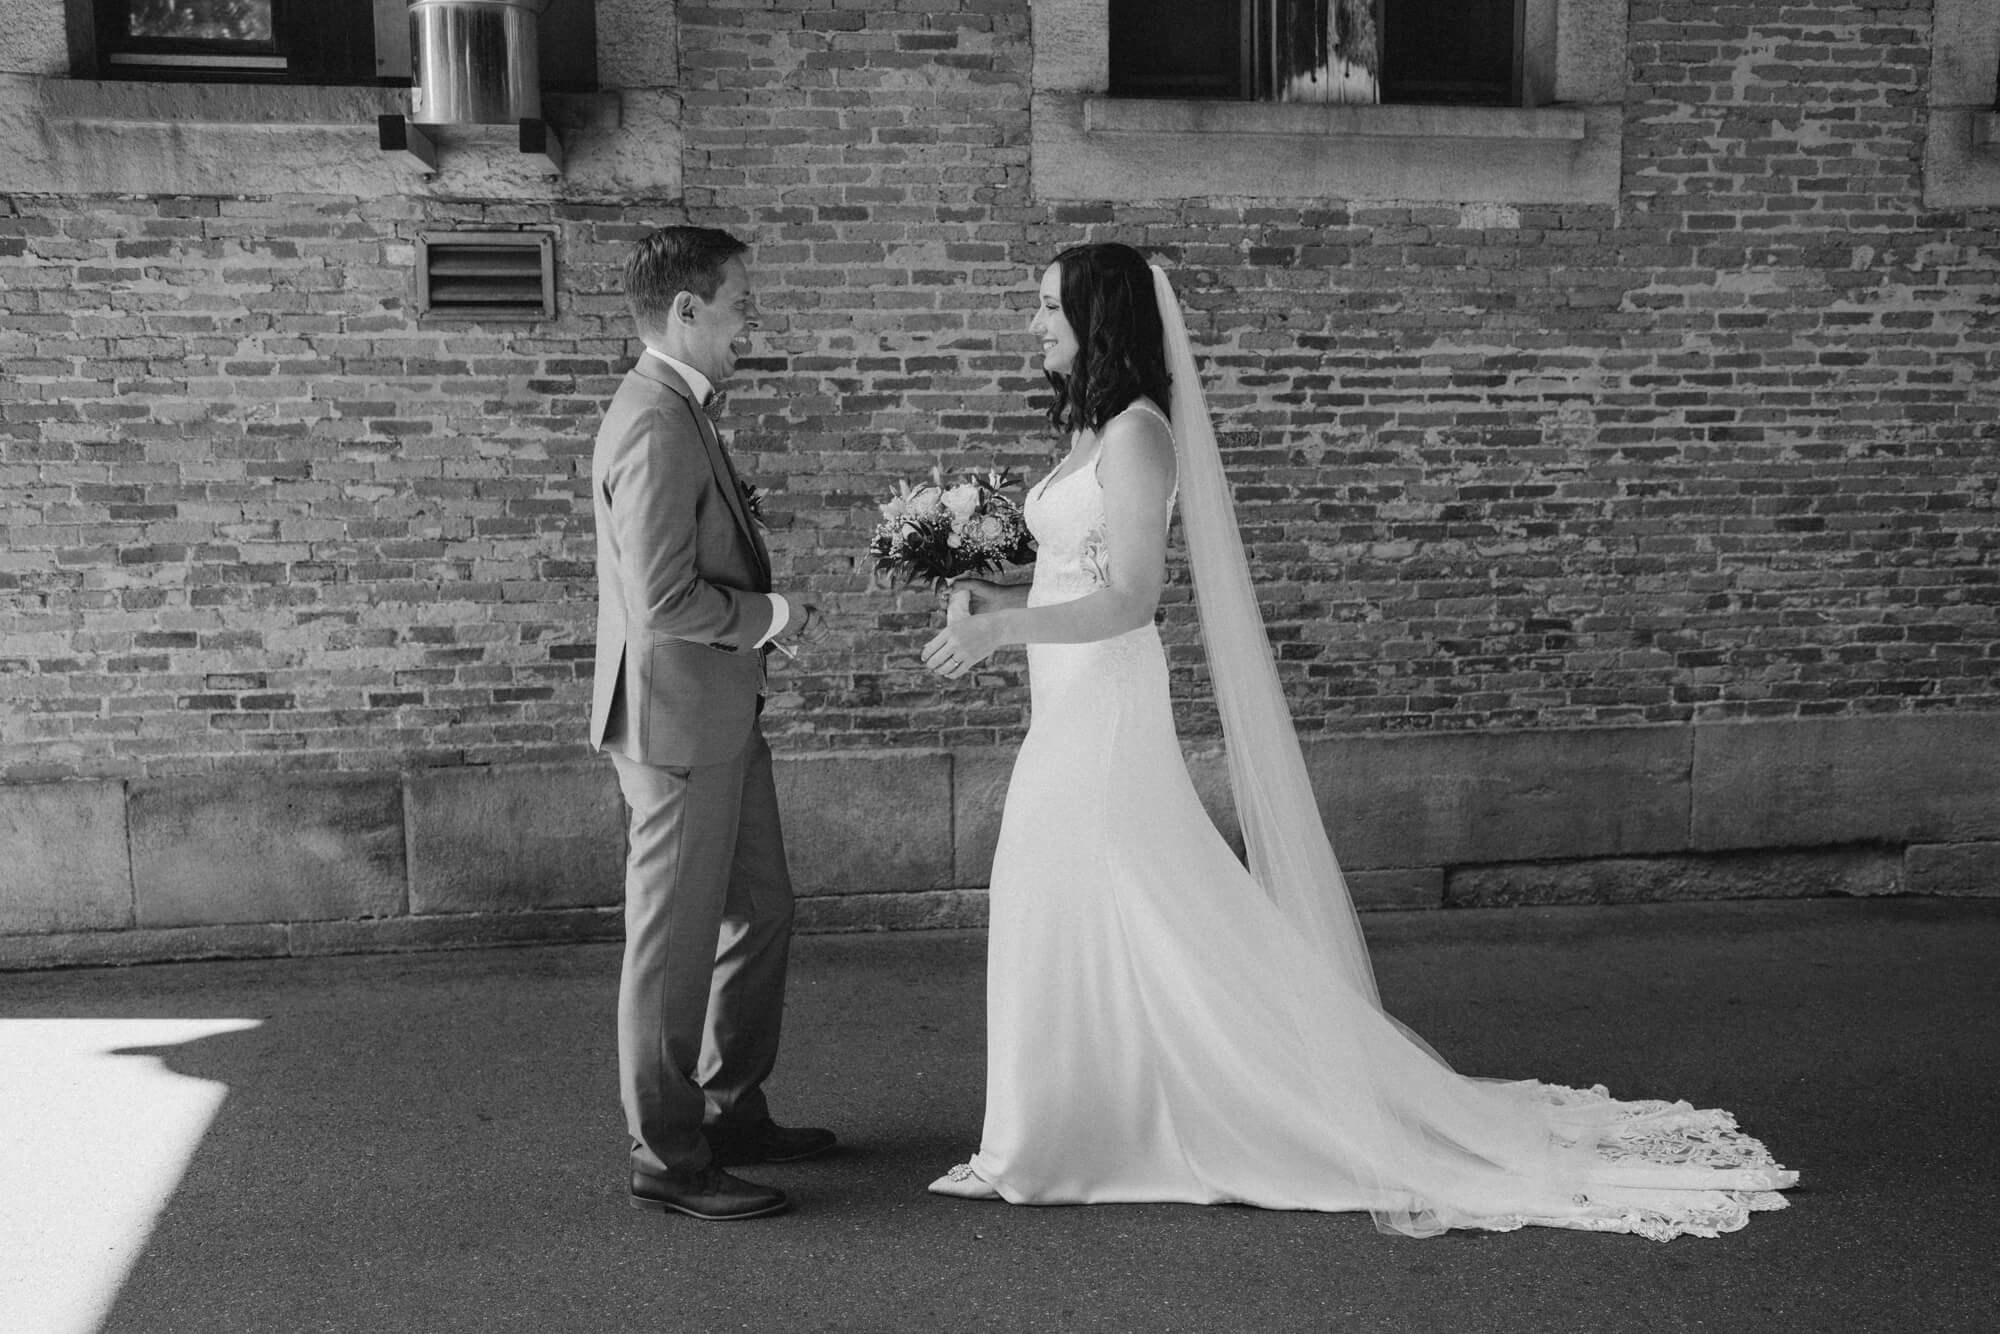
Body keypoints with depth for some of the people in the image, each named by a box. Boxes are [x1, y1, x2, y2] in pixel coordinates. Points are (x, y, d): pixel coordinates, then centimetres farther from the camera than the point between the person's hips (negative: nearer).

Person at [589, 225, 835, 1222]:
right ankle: (667, 1158, 16)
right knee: (677, 942, 2)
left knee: (761, 915, 19)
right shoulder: (657, 428, -21)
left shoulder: (674, 410, 12)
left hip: (719, 714, 10)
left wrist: (769, 606, 8)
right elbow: (662, 602, -26)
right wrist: (768, 614, -12)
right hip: (678, 719, -10)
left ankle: (733, 1111, 33)